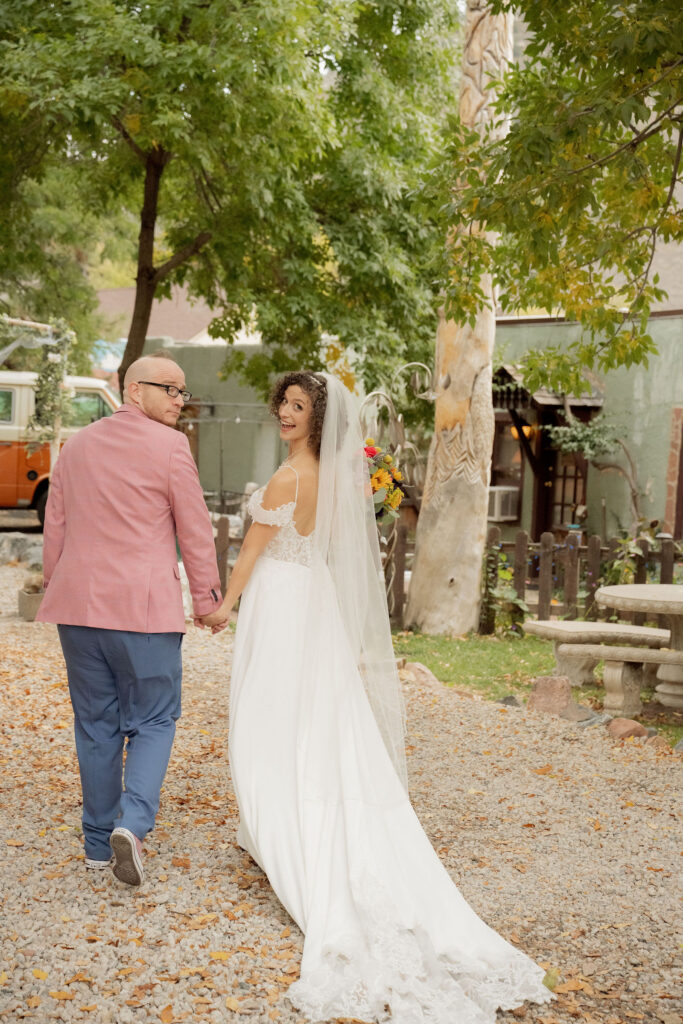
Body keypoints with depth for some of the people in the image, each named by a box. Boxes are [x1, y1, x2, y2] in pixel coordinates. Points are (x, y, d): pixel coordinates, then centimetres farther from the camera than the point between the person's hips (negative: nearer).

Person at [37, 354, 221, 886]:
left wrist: (57, 589, 25)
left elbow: (54, 528, 16)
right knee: (153, 720, 6)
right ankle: (132, 822, -13)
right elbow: (195, 530, -4)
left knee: (95, 724, 13)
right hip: (144, 608, -5)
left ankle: (100, 843, 19)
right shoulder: (169, 446, -6)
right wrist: (207, 598, 6)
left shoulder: (76, 445, 11)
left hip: (78, 604, 5)